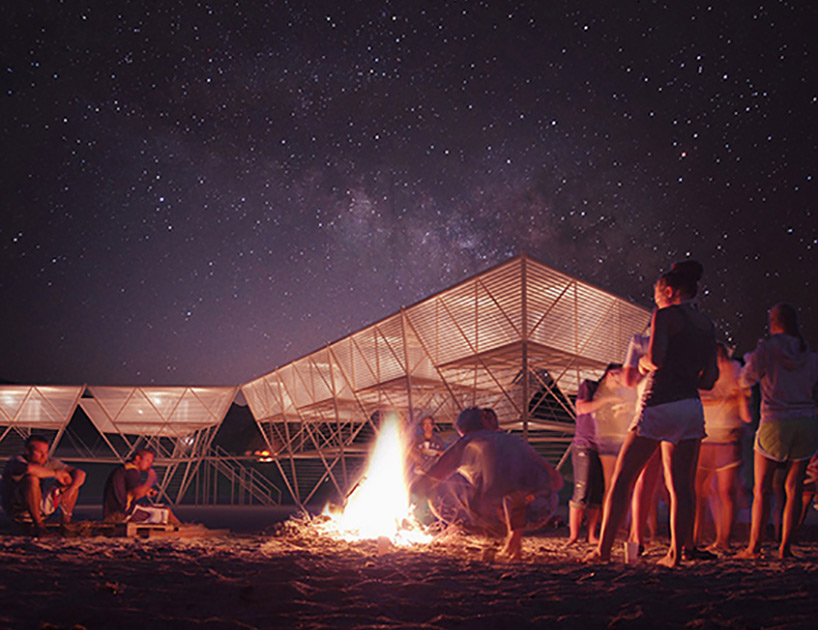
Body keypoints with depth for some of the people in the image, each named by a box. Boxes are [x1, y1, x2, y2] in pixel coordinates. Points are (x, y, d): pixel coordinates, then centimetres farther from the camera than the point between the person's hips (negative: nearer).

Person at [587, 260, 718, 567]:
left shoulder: (666, 315, -4)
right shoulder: (707, 326, 15)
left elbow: (655, 357, -18)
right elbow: (709, 379, 15)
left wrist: (643, 363, 4)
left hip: (659, 406, -6)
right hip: (691, 407, 6)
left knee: (622, 479, 1)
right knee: (680, 485, 7)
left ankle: (603, 549, 2)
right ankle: (676, 553, 4)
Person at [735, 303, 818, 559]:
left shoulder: (766, 349, -4)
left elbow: (746, 380, 6)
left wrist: (750, 360, 23)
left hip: (774, 423, -3)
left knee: (761, 489, 3)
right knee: (794, 488, 7)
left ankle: (754, 546, 2)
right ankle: (785, 547, 6)